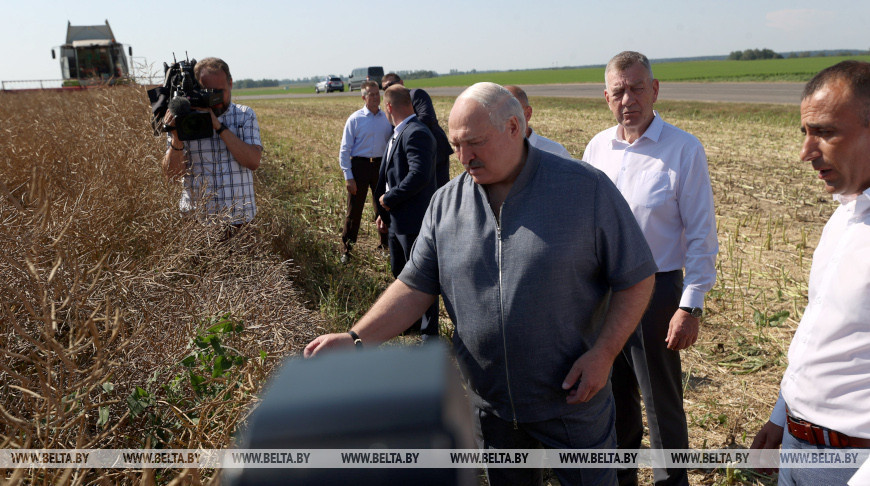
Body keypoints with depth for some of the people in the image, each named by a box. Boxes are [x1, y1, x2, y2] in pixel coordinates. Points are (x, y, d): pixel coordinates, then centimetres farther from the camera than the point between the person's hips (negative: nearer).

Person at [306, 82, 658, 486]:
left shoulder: (586, 189, -12)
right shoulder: (446, 202, -2)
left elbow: (636, 277, -8)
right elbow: (416, 286, -2)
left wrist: (603, 352, -18)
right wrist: (355, 340, -13)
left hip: (572, 399, -3)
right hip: (489, 402, 3)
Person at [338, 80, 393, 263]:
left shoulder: (387, 118, 5)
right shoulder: (355, 119, -4)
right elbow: (344, 150, -4)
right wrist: (348, 177, -10)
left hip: (381, 165, 3)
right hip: (359, 166, -3)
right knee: (354, 210, 2)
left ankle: (386, 244, 30)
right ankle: (346, 249, 13)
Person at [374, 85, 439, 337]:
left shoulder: (416, 134, -19)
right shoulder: (398, 134, 14)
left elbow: (419, 175, -30)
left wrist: (389, 199, -19)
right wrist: (384, 212, 15)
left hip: (413, 221, -11)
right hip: (397, 219, 11)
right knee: (399, 271, 22)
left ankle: (429, 333, 15)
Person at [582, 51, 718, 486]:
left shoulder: (683, 149, -11)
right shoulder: (597, 147, 3)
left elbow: (701, 234, -9)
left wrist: (691, 306, -13)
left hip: (656, 291, -5)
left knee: (661, 400, 8)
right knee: (613, 392, 19)